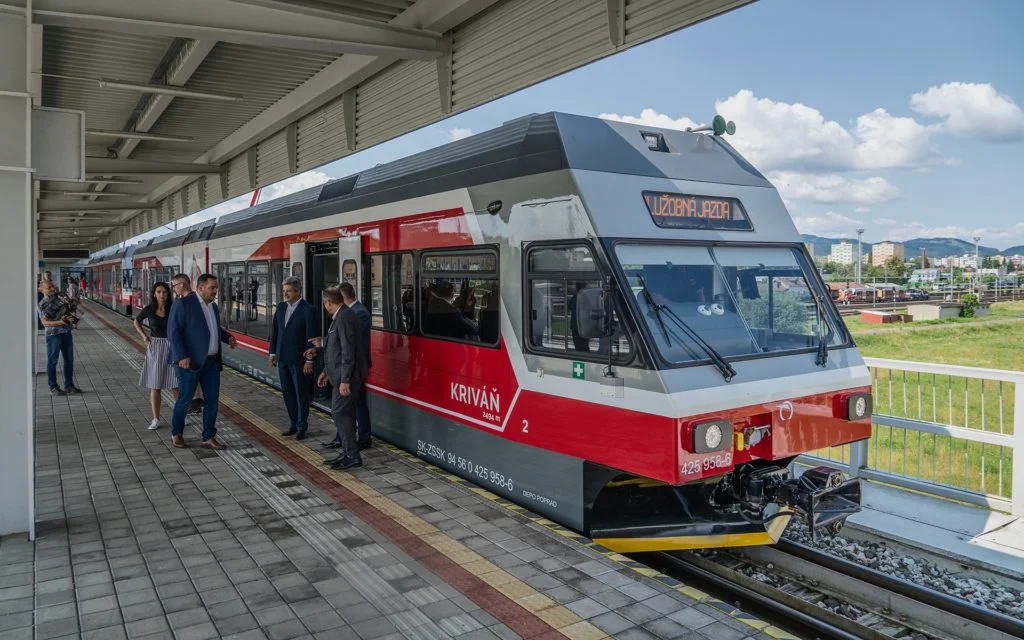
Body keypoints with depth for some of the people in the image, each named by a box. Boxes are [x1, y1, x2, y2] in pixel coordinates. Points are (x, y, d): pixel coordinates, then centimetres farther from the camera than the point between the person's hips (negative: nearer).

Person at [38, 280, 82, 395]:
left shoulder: (61, 298, 11)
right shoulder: (42, 304, -5)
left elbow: (71, 311, 22)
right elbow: (45, 322, -13)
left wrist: (72, 317, 0)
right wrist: (59, 322, -25)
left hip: (67, 333, 6)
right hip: (53, 334, -6)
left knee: (69, 359, 11)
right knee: (52, 361, 2)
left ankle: (69, 385, 22)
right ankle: (53, 387, 10)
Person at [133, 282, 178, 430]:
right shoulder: (148, 310, -3)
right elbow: (136, 321, 17)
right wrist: (144, 336, 4)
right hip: (155, 348, 1)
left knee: (177, 384, -1)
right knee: (155, 386, 1)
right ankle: (156, 420, 9)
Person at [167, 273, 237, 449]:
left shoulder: (213, 306, 13)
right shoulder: (183, 304, -10)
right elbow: (173, 332, -14)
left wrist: (227, 337, 8)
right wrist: (181, 356, -22)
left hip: (212, 361, 7)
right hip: (190, 361, -7)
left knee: (212, 400, 5)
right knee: (185, 399, 4)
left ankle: (209, 437, 13)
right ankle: (176, 433, 25)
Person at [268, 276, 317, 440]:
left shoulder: (307, 310, -12)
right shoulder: (281, 307, 7)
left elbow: (311, 336, -13)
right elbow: (275, 330, 13)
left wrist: (309, 360, -14)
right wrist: (273, 353, 10)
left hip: (298, 359, -6)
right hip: (282, 358, 6)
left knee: (301, 394, 4)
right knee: (287, 392, 13)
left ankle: (302, 427, 14)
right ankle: (293, 424, 25)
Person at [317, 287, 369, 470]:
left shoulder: (344, 317, -17)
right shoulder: (341, 316, 15)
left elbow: (348, 351, -22)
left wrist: (345, 380, -23)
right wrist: (327, 371, 24)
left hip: (347, 376, -10)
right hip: (342, 374, 10)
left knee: (339, 413, -8)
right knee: (345, 414, 13)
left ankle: (353, 456, -3)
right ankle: (348, 453, 20)